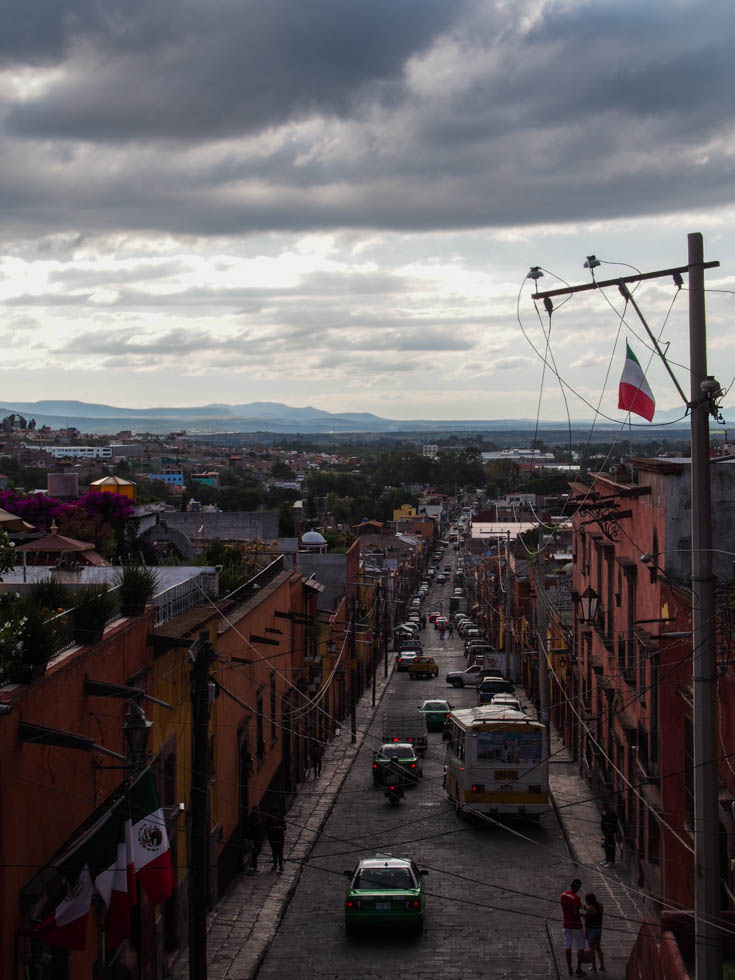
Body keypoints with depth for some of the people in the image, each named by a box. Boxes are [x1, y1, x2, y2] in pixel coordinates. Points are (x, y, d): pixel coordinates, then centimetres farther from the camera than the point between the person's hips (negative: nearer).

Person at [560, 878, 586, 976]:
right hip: (576, 926, -6)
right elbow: (575, 913, -25)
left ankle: (570, 969, 13)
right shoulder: (576, 898, -22)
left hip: (566, 925, 6)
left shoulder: (563, 895, 1)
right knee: (581, 947, 8)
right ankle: (579, 970, 8)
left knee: (568, 947, 11)